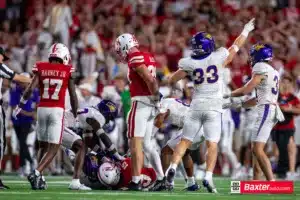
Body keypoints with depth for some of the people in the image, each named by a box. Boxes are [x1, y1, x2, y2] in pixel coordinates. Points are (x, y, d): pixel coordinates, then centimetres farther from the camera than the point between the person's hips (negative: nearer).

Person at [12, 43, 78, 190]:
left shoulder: (41, 69, 5)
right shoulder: (67, 71, 2)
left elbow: (30, 89, -4)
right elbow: (73, 96, 5)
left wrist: (19, 106, 7)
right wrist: (75, 114, 18)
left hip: (42, 109, 3)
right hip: (57, 110, -3)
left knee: (43, 146, 18)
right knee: (53, 148, 0)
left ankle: (39, 178, 12)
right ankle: (36, 173, -18)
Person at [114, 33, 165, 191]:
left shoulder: (135, 58, -11)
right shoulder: (148, 57, 17)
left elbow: (150, 80, -18)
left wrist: (156, 97, -10)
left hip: (141, 101, -9)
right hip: (151, 103, 9)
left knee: (136, 143, -8)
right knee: (146, 144, 14)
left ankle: (136, 181, -11)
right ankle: (161, 178, 11)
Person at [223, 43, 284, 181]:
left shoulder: (261, 68, -8)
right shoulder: (273, 72, 20)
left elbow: (245, 90, -10)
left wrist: (227, 95, 7)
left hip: (266, 111, -10)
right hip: (272, 110, 10)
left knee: (257, 150, -16)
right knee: (256, 148, 15)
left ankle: (272, 182, -26)